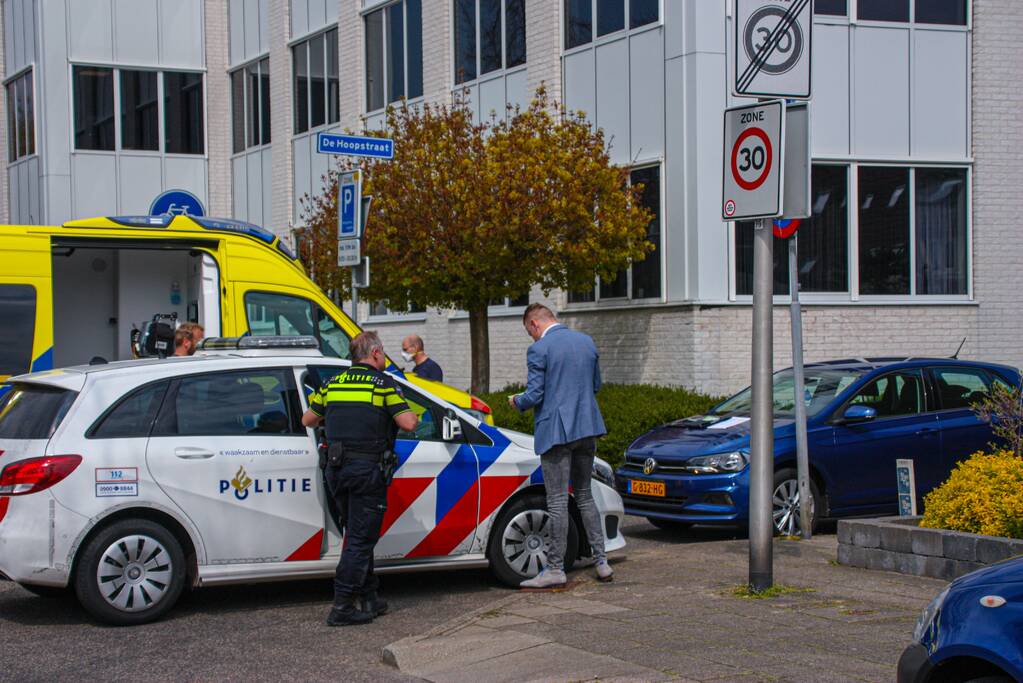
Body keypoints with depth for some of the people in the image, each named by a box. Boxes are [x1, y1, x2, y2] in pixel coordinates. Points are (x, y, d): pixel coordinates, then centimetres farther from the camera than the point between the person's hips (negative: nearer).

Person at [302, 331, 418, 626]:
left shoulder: (333, 383, 12)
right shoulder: (382, 383, -4)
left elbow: (308, 420, 19)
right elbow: (408, 423, -10)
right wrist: (414, 417, 13)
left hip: (336, 469, 6)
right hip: (368, 468, -6)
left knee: (357, 535, 17)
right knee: (361, 540, -2)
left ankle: (369, 598, 21)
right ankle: (341, 607, -5)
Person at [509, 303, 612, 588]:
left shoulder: (539, 350, -11)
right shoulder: (586, 341, 10)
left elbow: (534, 396, -13)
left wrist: (517, 402, 8)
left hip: (556, 431, -7)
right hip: (587, 428, 7)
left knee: (557, 501, -3)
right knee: (584, 496, 16)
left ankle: (555, 569, 1)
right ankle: (601, 562, 14)